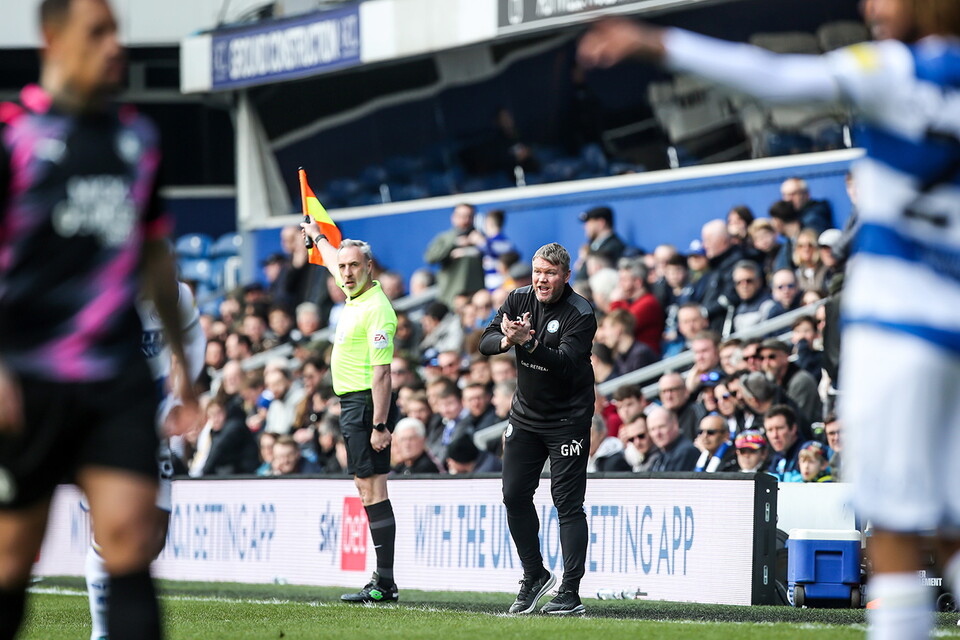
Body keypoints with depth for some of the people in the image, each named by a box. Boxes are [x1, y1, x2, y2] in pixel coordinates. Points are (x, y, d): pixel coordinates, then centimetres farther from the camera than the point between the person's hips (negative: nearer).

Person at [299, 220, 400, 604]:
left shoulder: (377, 309, -17)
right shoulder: (356, 296, 11)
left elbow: (381, 372, -21)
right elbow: (333, 262, 34)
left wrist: (380, 425, -25)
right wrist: (316, 234, 51)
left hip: (367, 403, -10)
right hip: (352, 403, 10)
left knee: (372, 490, -11)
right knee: (367, 489, 9)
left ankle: (384, 583, -14)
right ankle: (384, 581, 10)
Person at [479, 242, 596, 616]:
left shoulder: (580, 314, -18)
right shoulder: (520, 300, 0)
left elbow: (565, 364, -29)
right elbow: (485, 342, -3)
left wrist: (529, 342, -41)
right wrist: (506, 340, -25)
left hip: (567, 420, -6)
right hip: (525, 414, 6)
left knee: (567, 502, -8)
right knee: (515, 495, 5)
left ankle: (570, 593, -8)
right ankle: (534, 577, 20)